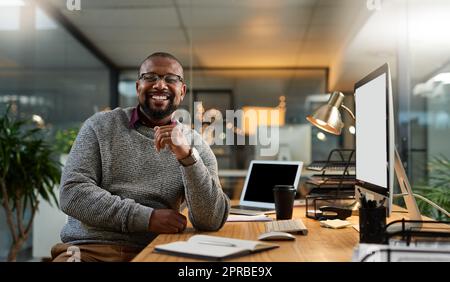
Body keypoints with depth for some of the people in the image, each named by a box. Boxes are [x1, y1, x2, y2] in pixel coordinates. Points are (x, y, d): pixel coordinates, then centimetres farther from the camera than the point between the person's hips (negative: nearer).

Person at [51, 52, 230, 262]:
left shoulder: (194, 144, 5)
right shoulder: (100, 126, 5)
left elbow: (211, 221, -6)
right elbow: (72, 192, -5)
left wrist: (187, 156, -20)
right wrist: (147, 218, -13)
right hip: (90, 247, 0)